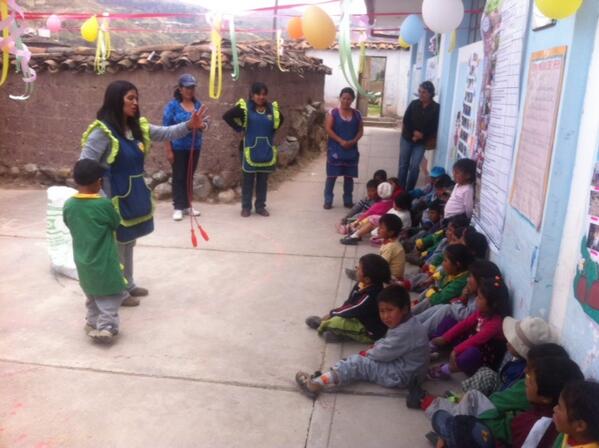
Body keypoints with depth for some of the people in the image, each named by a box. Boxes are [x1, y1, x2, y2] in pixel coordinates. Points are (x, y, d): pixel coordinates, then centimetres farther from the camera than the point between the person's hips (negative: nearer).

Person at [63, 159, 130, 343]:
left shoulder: (68, 205, -6)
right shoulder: (104, 204, -20)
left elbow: (70, 225, 9)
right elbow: (116, 224, -4)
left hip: (83, 263, 5)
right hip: (104, 263, -5)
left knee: (92, 296, 24)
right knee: (110, 297, 8)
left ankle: (93, 323, 32)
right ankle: (106, 327, 2)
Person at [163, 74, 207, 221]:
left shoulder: (198, 104, 5)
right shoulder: (172, 105, -8)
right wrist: (169, 150, -13)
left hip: (194, 147, 4)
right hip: (178, 148, -4)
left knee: (189, 177, 12)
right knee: (179, 177, 2)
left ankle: (187, 205, 23)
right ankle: (178, 207, 9)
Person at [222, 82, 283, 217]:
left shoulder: (272, 108, 4)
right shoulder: (244, 107, -8)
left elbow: (280, 120, 22)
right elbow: (227, 116, -7)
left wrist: (272, 132, 10)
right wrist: (239, 128, -8)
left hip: (266, 150, 4)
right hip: (250, 149, -3)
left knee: (263, 179, 10)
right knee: (248, 179, 4)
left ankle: (260, 206, 21)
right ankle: (246, 207, 14)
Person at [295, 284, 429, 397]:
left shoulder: (406, 331, -28)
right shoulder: (401, 324, 5)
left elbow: (384, 353, -22)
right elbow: (387, 342, 19)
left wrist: (368, 353, -3)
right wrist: (374, 347, 0)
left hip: (400, 375, -10)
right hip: (399, 363, 10)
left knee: (358, 364, -17)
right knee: (357, 359, 0)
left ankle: (316, 384, -20)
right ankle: (322, 379, -12)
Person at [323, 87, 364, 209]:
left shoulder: (356, 114, 6)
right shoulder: (333, 112, -3)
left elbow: (360, 130, 7)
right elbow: (328, 129, -9)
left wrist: (353, 141, -12)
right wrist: (341, 141, -17)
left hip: (351, 150, 3)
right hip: (335, 149, -3)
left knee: (349, 176, 8)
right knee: (331, 176, -1)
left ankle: (348, 200, 19)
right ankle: (328, 201, 8)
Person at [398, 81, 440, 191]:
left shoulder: (436, 108, -7)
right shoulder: (414, 104, 0)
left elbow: (434, 127, -8)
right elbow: (406, 120, -3)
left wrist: (421, 135, -18)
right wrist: (414, 132, -15)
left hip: (421, 142, -2)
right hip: (407, 138, 2)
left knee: (414, 167, -7)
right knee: (403, 165, 4)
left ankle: (409, 191, 5)